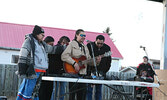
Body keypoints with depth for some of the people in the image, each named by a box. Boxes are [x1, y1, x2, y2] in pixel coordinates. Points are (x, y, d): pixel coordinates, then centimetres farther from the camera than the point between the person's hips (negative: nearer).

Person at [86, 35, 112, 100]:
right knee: (89, 89, -4)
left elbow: (109, 61, 10)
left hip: (101, 73, 2)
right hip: (91, 72, -2)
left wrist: (104, 71, 0)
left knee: (99, 90, 4)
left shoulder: (107, 48, 7)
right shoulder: (89, 45, -1)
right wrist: (88, 71, -10)